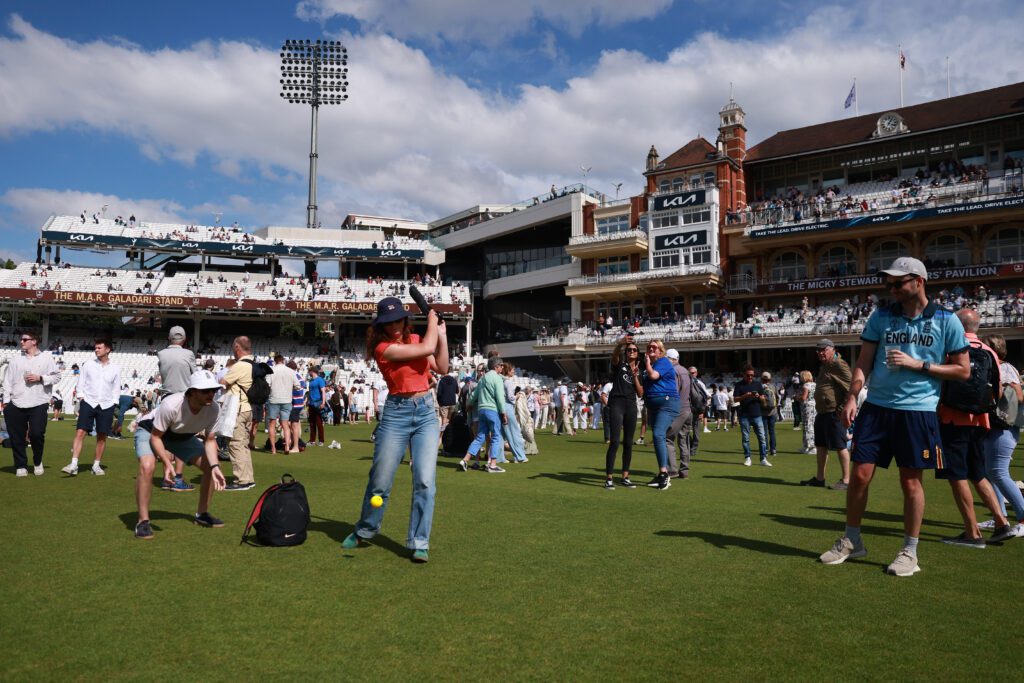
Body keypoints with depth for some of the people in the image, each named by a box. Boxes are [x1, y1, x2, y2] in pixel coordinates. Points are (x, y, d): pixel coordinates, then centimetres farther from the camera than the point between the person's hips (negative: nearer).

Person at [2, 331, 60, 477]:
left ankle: (37, 462, 13)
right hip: (16, 404, 3)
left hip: (38, 404, -3)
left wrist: (40, 378, -10)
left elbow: (56, 376, 6)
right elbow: (8, 381, 10)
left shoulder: (46, 358, 7)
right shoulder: (16, 360, 13)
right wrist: (6, 400, 3)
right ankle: (21, 466, 14)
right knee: (17, 437, 3)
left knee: (36, 433, -11)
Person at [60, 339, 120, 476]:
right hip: (88, 403, -1)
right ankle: (74, 465, -12)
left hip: (106, 406, 1)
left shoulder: (115, 369, 6)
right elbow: (81, 384, 7)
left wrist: (113, 406, 2)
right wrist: (81, 400, -3)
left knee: (102, 437, 4)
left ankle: (96, 465, 15)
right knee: (80, 433, -11)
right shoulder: (88, 364, 4)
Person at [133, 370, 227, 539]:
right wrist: (167, 463, -41)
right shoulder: (171, 405, -40)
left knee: (211, 466, -4)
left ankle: (202, 514, 16)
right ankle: (143, 521, -18)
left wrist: (215, 466, -27)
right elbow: (155, 437, -28)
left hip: (182, 436, 5)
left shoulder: (213, 410, -24)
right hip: (149, 431, -5)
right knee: (147, 466, -34)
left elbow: (209, 440, -12)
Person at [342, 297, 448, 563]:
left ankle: (419, 543, 5)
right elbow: (427, 348, -17)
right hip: (396, 412, -4)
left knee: (424, 481, -5)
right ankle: (364, 532, 29)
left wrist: (442, 335, 5)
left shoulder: (415, 339, 11)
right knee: (380, 480, 4)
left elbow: (442, 368, 11)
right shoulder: (384, 347, -10)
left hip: (426, 411, 4)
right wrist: (431, 320, 0)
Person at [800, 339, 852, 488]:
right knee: (821, 446, 14)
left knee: (840, 446, -5)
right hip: (821, 413, 10)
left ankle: (845, 480, 1)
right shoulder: (823, 367, 19)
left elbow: (851, 387, -19)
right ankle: (819, 478, 22)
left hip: (834, 413, -10)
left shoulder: (839, 365, -12)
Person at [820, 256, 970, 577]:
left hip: (918, 409, -2)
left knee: (911, 481, 4)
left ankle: (909, 551, 20)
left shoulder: (946, 321, -2)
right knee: (860, 474, 2)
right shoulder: (880, 317, 5)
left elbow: (963, 370, 0)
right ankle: (851, 541, 19)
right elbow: (863, 362, 5)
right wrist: (852, 397, -8)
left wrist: (918, 364, -12)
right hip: (877, 406, 2)